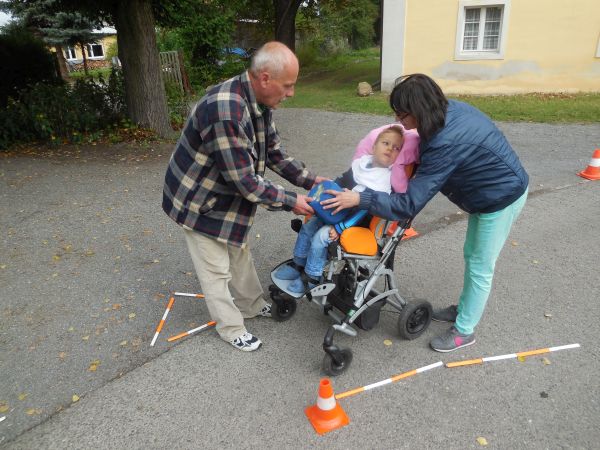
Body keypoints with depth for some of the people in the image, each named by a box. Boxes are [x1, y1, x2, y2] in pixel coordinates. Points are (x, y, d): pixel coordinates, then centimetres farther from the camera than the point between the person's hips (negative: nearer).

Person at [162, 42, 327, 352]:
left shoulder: (260, 102, -7)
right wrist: (291, 202, -23)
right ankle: (231, 328, 28)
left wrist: (311, 180, -4)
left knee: (239, 253, 22)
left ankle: (251, 305, 44)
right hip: (198, 201, -8)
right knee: (216, 269, 7)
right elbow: (246, 181, -33)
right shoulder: (225, 112, -37)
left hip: (227, 196, 9)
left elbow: (274, 154, 3)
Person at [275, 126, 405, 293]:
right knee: (308, 226, 3)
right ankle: (298, 264, 20)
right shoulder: (362, 162, 1)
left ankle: (311, 278, 0)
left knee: (320, 236, -19)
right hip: (337, 211, 7)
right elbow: (341, 181, 13)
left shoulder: (386, 180, -19)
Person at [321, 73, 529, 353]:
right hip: (491, 191, 9)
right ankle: (464, 309, 40)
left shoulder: (446, 144, -36)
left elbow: (409, 205, -35)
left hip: (502, 198, -9)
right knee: (471, 255, 21)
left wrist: (358, 199, -34)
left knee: (480, 267, 4)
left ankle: (465, 331, 23)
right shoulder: (451, 109, -10)